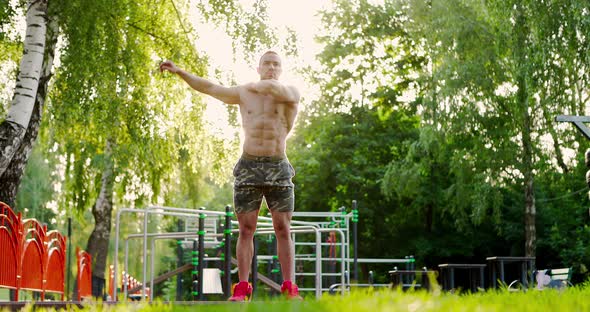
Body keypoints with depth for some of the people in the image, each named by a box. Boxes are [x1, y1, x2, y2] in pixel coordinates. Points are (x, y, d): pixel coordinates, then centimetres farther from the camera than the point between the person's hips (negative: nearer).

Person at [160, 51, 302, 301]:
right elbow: (209, 88, 16)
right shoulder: (244, 93, 12)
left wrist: (254, 85, 2)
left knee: (283, 230, -4)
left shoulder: (291, 93, 2)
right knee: (246, 230, -2)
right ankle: (242, 289, -2)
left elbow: (272, 89, -19)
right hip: (248, 168, 2)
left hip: (278, 169, -2)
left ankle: (289, 289, -3)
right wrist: (179, 72, 11)